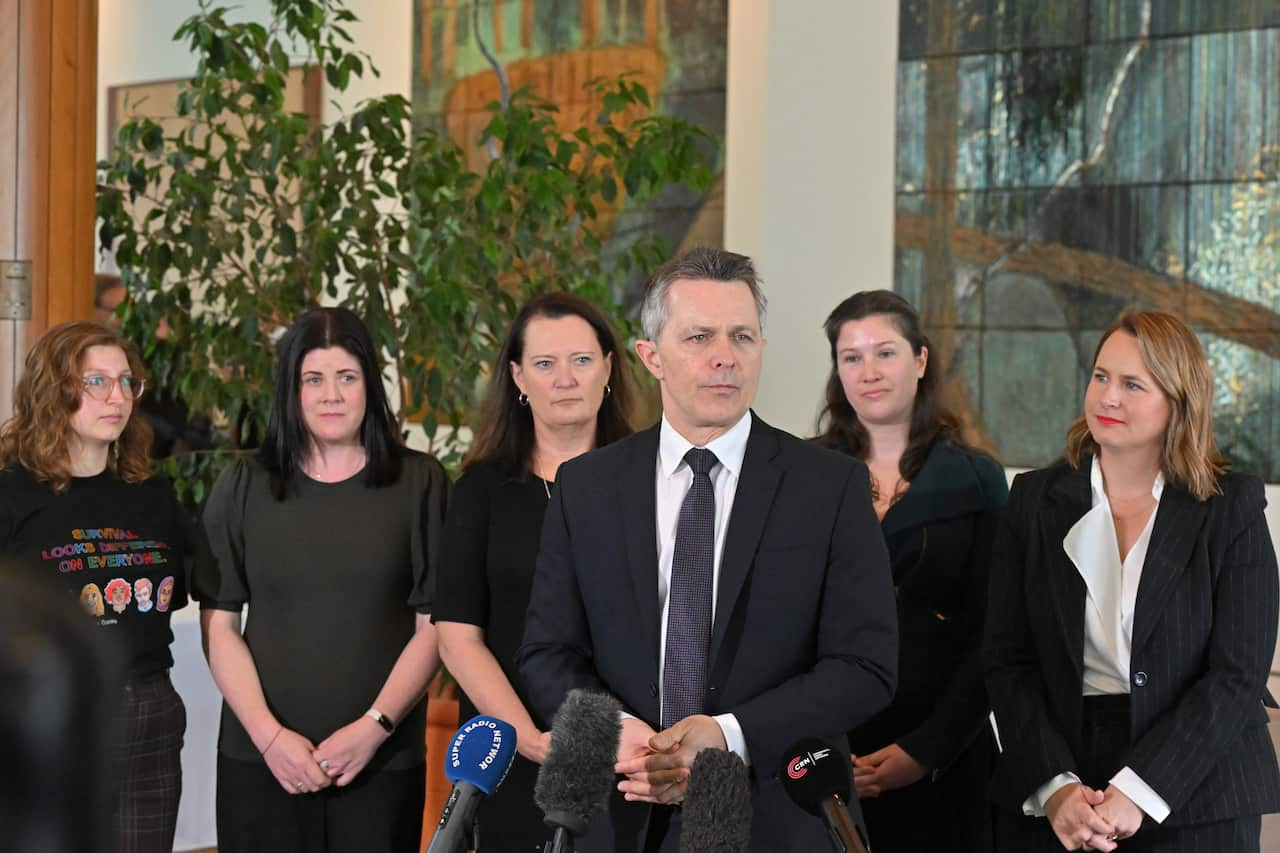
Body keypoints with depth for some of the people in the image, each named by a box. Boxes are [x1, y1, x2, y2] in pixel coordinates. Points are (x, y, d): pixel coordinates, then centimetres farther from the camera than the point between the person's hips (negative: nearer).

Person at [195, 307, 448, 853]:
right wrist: (269, 735, -8)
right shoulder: (242, 488, 6)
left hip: (383, 761, -1)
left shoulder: (420, 483, 3)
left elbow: (435, 625, 0)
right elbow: (219, 626, 3)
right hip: (260, 759, 1)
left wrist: (374, 727, -10)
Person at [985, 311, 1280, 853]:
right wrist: (1055, 787, -14)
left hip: (1194, 809, -2)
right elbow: (1007, 661, 0)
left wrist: (1136, 793, -17)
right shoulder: (1035, 499, 3)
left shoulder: (1232, 508, -3)